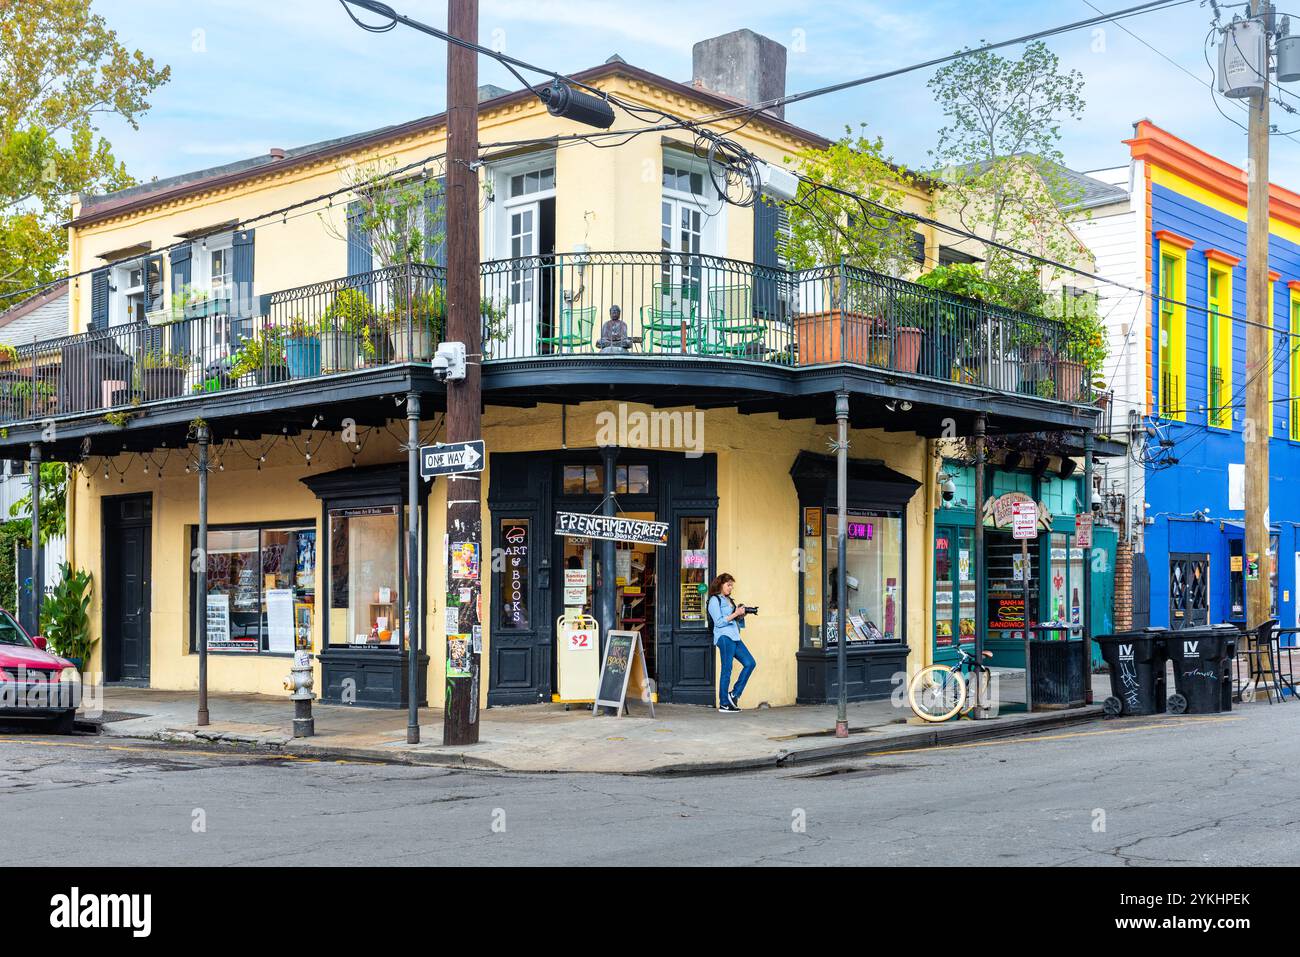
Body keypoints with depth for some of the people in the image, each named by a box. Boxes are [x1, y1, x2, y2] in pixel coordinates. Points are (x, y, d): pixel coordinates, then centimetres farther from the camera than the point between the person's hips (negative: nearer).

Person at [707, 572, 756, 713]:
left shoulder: (728, 600, 22)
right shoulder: (714, 600, -3)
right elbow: (719, 622, -12)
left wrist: (741, 615, 4)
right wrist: (735, 614, -13)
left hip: (734, 637, 9)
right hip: (724, 637, -9)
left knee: (750, 663, 1)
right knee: (726, 669, -7)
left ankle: (734, 694, 6)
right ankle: (724, 704, -3)